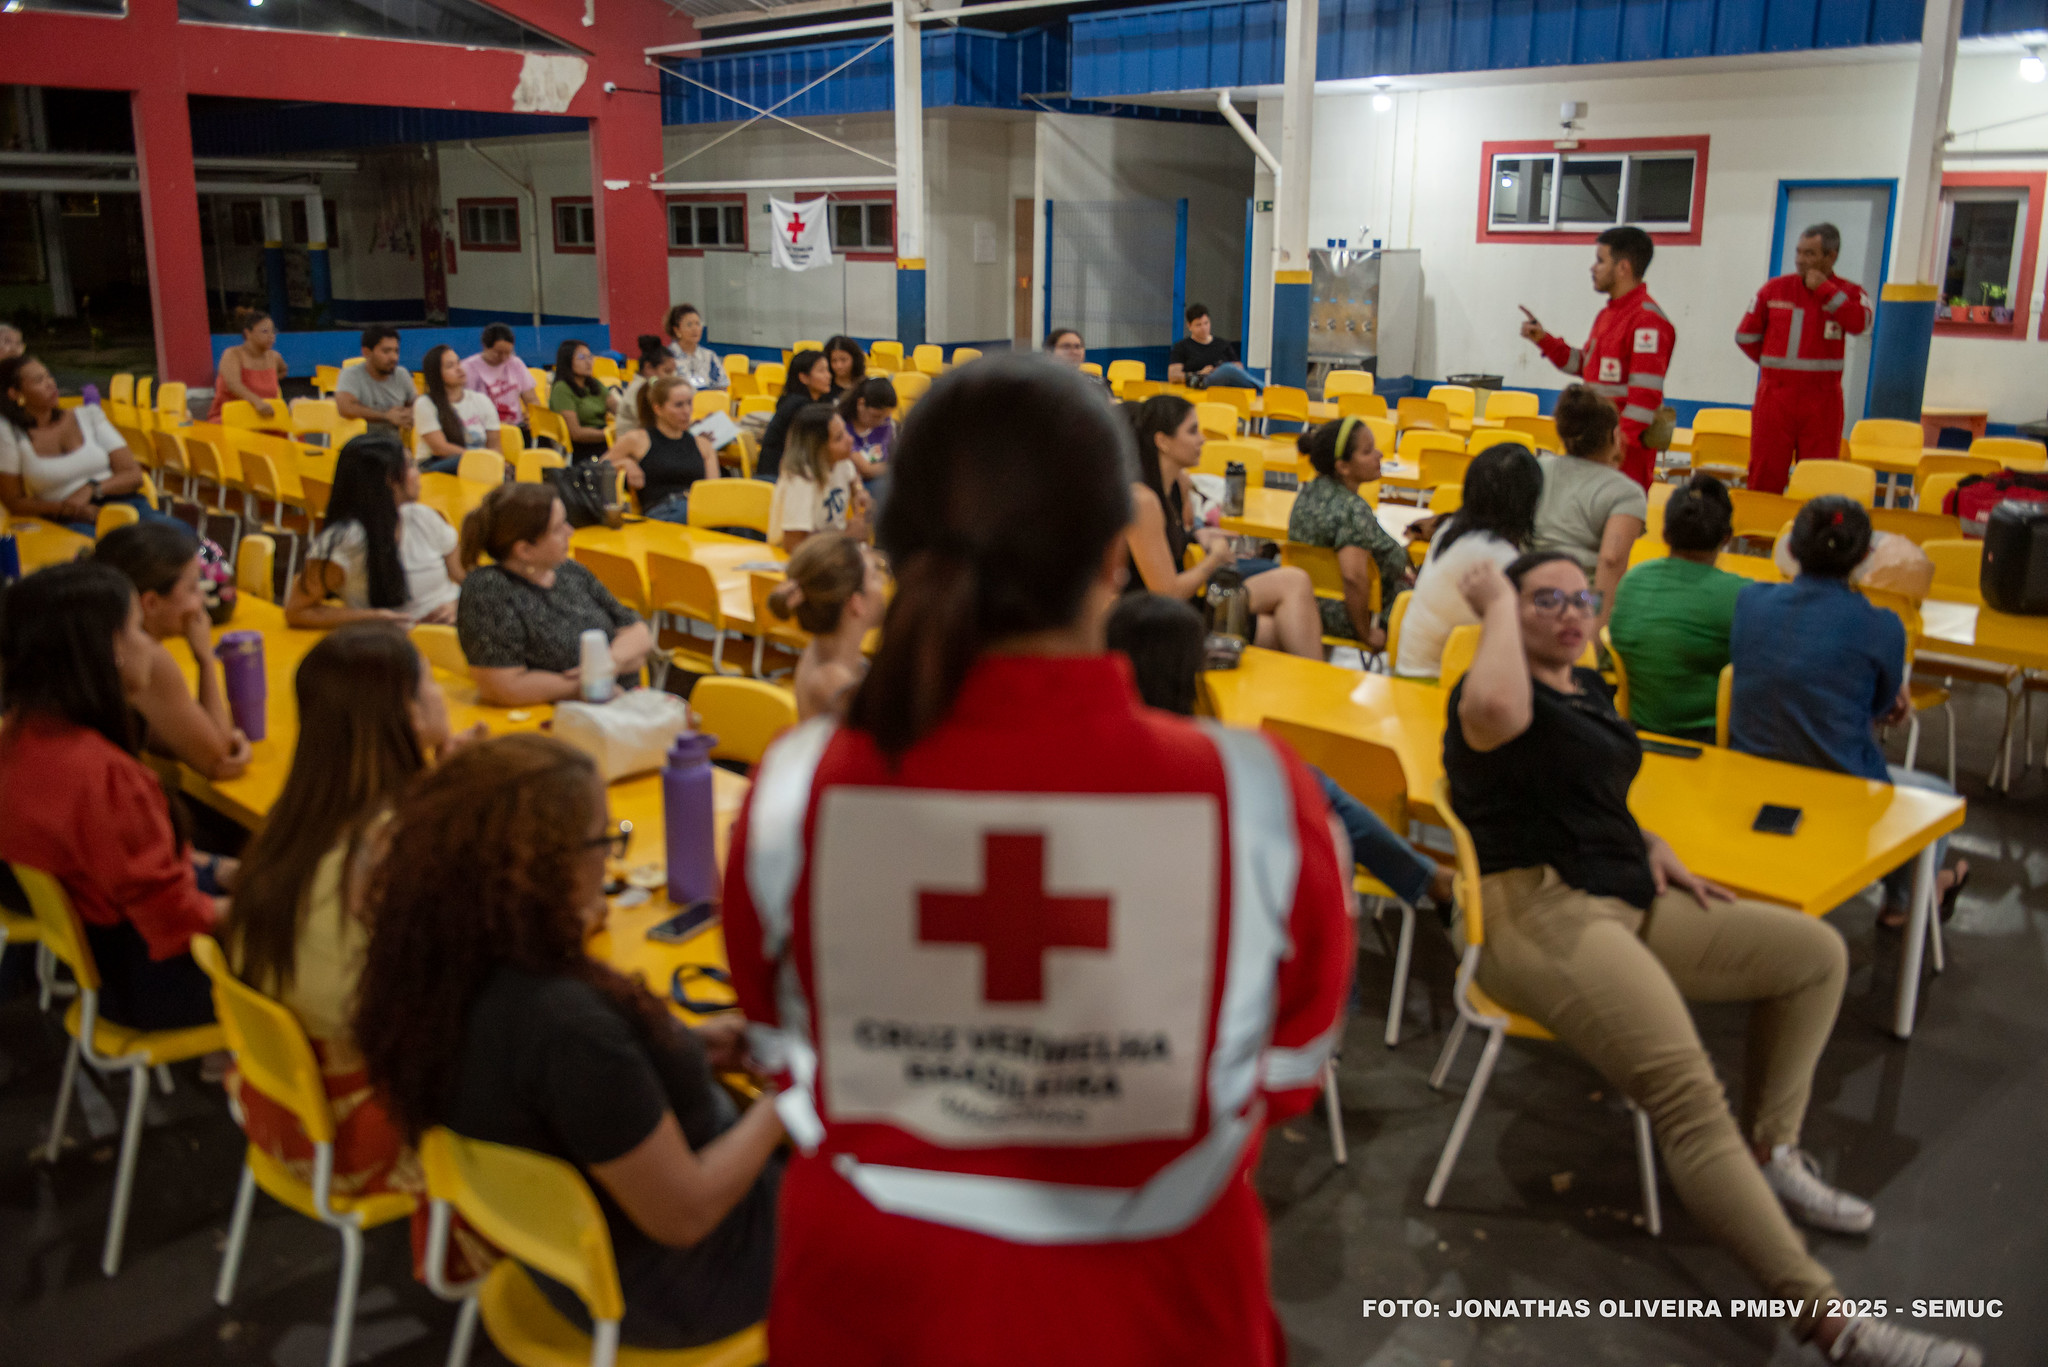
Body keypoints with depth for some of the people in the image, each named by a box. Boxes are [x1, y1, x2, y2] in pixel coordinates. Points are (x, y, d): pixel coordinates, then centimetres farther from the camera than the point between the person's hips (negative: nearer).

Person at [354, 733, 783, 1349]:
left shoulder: (448, 971, -12)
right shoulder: (567, 1024, -38)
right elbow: (684, 1215, -28)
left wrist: (683, 1048, 0)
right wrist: (784, 1099, -15)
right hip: (660, 1285, -7)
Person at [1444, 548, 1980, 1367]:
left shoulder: (1588, 689, 20)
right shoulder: (1495, 690, -8)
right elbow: (1495, 710, -36)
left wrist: (1652, 847, 16)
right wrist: (1498, 608, -19)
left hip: (1633, 900, 10)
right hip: (1542, 913, -10)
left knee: (1817, 953, 10)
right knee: (1689, 1098, -28)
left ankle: (1768, 1151, 15)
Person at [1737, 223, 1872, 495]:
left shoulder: (1849, 293, 4)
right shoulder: (1774, 289, 6)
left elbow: (1859, 324, -18)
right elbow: (1745, 336, 14)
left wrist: (1824, 289, -14)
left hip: (1821, 401, -1)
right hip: (1775, 398, 1)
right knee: (1765, 476, 0)